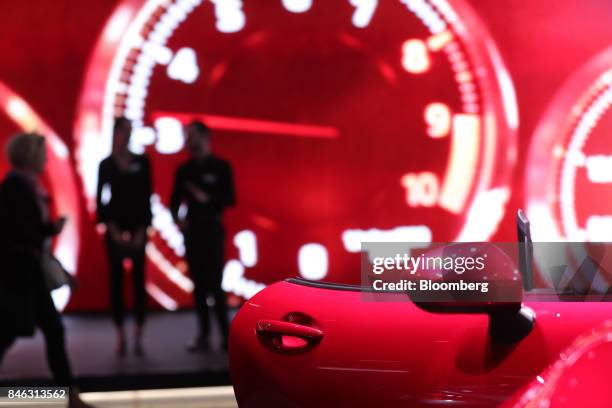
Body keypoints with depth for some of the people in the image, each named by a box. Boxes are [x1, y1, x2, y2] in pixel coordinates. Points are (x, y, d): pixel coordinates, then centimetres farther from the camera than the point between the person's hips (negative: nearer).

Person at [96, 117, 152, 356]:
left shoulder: (142, 162, 4)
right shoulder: (106, 164, 4)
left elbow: (146, 196, 1)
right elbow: (100, 198, 2)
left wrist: (142, 231, -8)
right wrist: (113, 230, -8)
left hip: (138, 227, 0)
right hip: (115, 228, 0)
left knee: (138, 280, -2)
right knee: (116, 280, 1)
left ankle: (138, 336, 1)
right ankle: (120, 335, 7)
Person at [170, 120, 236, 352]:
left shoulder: (220, 167, -1)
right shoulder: (184, 169, 10)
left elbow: (230, 199, -6)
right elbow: (175, 200, 12)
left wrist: (207, 198, -20)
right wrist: (176, 217, -7)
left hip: (212, 229, -4)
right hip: (191, 230, 4)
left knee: (214, 283, -8)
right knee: (198, 285, 4)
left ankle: (226, 335, 0)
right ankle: (204, 336, 8)